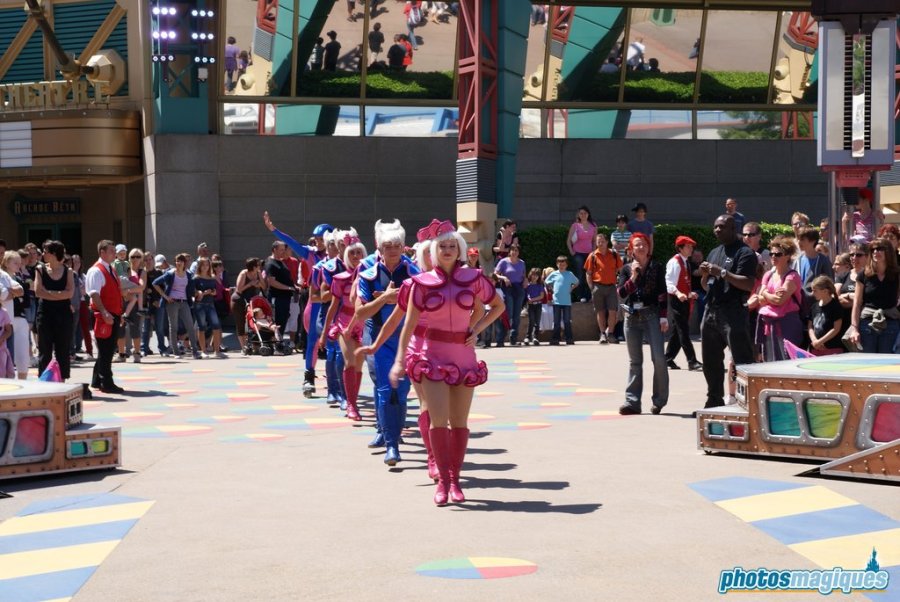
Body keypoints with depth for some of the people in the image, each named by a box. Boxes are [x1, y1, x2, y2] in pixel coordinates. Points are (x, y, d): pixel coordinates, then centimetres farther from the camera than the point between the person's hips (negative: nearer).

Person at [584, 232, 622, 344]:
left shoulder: (614, 255, 6)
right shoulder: (593, 256, 2)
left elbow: (620, 271, 12)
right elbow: (588, 274, 4)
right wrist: (592, 288, -3)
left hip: (611, 286, 1)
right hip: (598, 286, -1)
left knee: (613, 311, -7)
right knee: (600, 312, 6)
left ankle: (610, 333, 4)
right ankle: (603, 334, 16)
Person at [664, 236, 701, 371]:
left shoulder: (686, 262, 16)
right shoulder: (674, 262, -12)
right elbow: (669, 283, -21)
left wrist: (690, 293, 12)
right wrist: (678, 293, -36)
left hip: (685, 300, 9)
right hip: (676, 300, -9)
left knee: (677, 332, 12)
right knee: (683, 331, -9)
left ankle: (668, 359, 19)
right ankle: (692, 362, -11)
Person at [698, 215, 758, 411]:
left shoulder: (744, 253, -6)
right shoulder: (714, 253, 20)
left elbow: (749, 284, -17)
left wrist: (722, 273, -19)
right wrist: (705, 275, 3)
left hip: (733, 312, -8)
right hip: (711, 311, 8)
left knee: (742, 361, -10)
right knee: (711, 361, 14)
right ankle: (714, 400, 24)